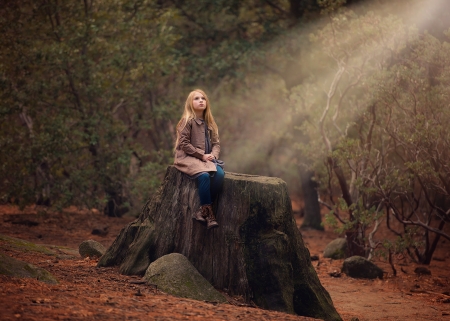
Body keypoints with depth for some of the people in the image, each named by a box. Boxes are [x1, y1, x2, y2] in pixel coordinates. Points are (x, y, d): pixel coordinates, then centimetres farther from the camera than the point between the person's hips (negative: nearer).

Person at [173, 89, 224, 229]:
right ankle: (209, 213, -28)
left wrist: (213, 154, -7)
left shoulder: (209, 123, 18)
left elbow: (216, 143, 16)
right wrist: (202, 155, -15)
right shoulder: (188, 121, -2)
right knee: (204, 175, -36)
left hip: (206, 158, 6)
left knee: (220, 174, -26)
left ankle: (202, 210, -23)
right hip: (188, 158, -6)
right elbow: (184, 144, -10)